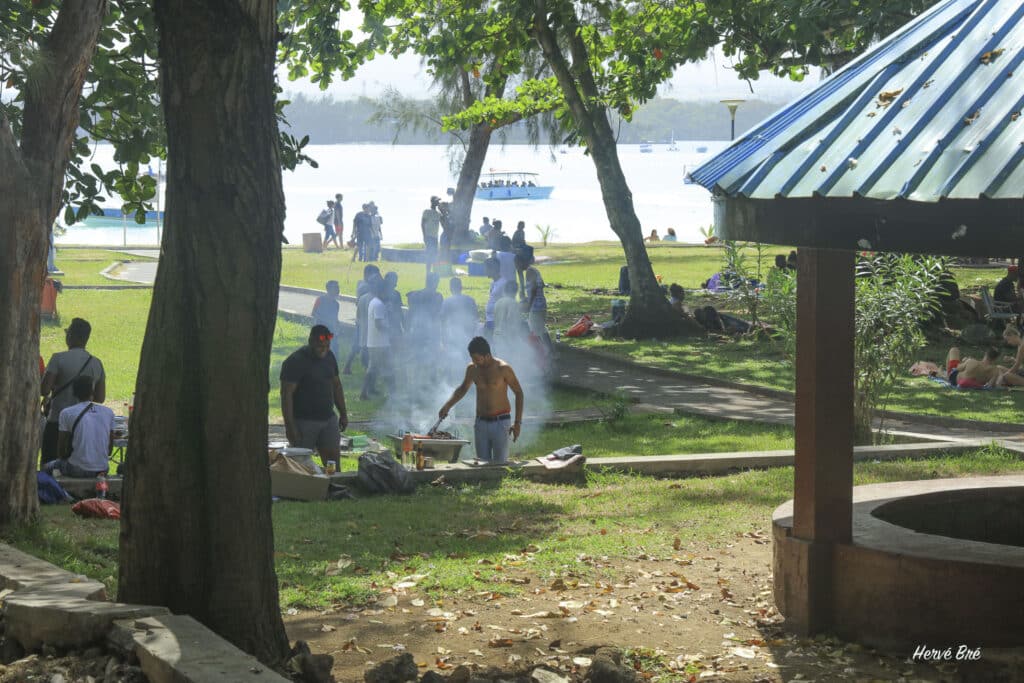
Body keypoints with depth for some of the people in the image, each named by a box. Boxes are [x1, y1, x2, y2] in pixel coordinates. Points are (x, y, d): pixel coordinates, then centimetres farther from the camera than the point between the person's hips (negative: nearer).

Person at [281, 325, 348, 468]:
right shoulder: (295, 362, -14)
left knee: (334, 457, 2)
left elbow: (336, 386, 20)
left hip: (328, 419, 6)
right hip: (304, 422, -6)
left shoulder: (329, 357, 8)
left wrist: (343, 414, 18)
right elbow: (286, 394, -18)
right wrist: (290, 426, -21)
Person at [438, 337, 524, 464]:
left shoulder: (503, 368, -11)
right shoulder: (472, 369, 3)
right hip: (480, 423, 5)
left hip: (500, 422, -5)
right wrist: (448, 405, 6)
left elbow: (518, 393, -5)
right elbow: (463, 389, 21)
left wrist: (518, 423, -8)